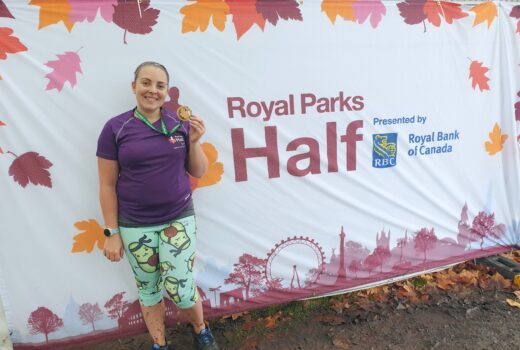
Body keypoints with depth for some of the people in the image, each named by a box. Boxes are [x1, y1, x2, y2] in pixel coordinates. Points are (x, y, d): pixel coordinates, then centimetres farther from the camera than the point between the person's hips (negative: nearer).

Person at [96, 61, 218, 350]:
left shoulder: (180, 124, 0)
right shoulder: (115, 128, -4)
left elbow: (198, 172, 5)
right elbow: (107, 185, -1)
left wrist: (194, 142, -12)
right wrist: (111, 232, -2)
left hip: (179, 219, 0)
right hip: (135, 226, 0)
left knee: (179, 288, 0)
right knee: (149, 289, 13)